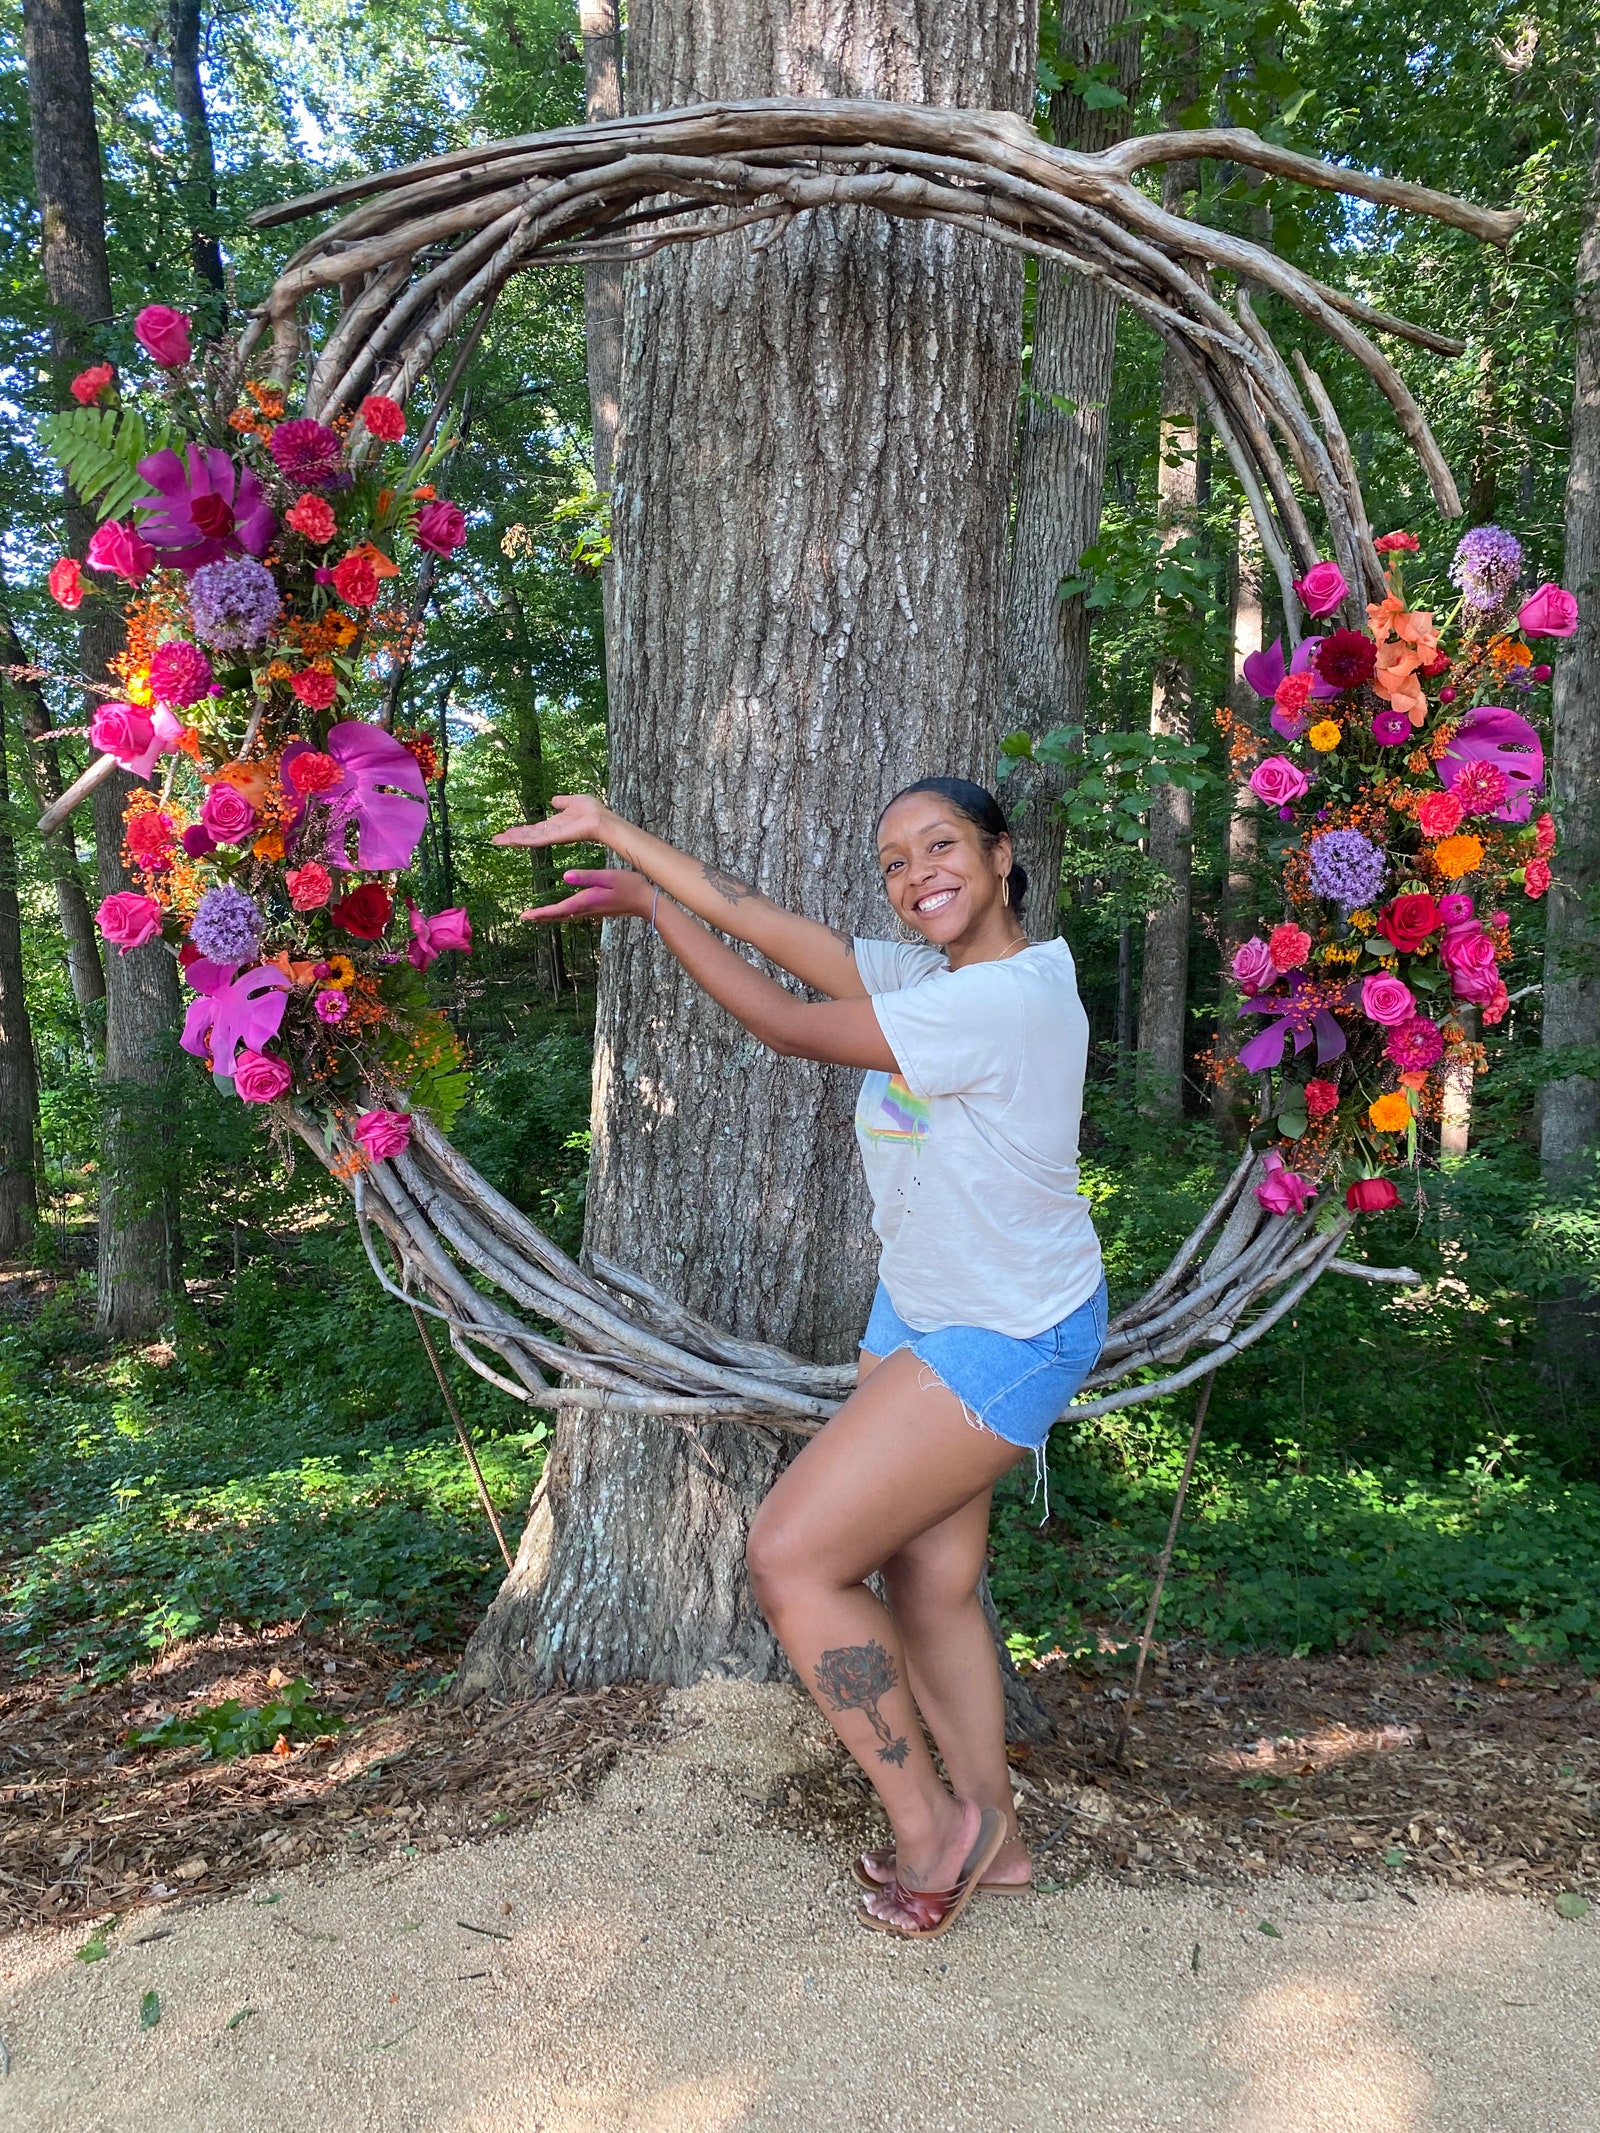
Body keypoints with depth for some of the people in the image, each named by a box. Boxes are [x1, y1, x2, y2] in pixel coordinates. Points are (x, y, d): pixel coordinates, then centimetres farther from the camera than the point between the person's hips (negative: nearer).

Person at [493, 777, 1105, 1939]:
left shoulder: (1009, 998, -24)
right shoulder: (933, 972, 4)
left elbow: (789, 1026, -20)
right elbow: (780, 930, 2)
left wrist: (653, 904, -11)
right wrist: (625, 842, -3)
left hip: (1004, 1339, -9)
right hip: (921, 1312, 9)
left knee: (791, 1558, -8)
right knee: (928, 1583, 13)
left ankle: (928, 1822, 11)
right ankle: (989, 1832, 31)